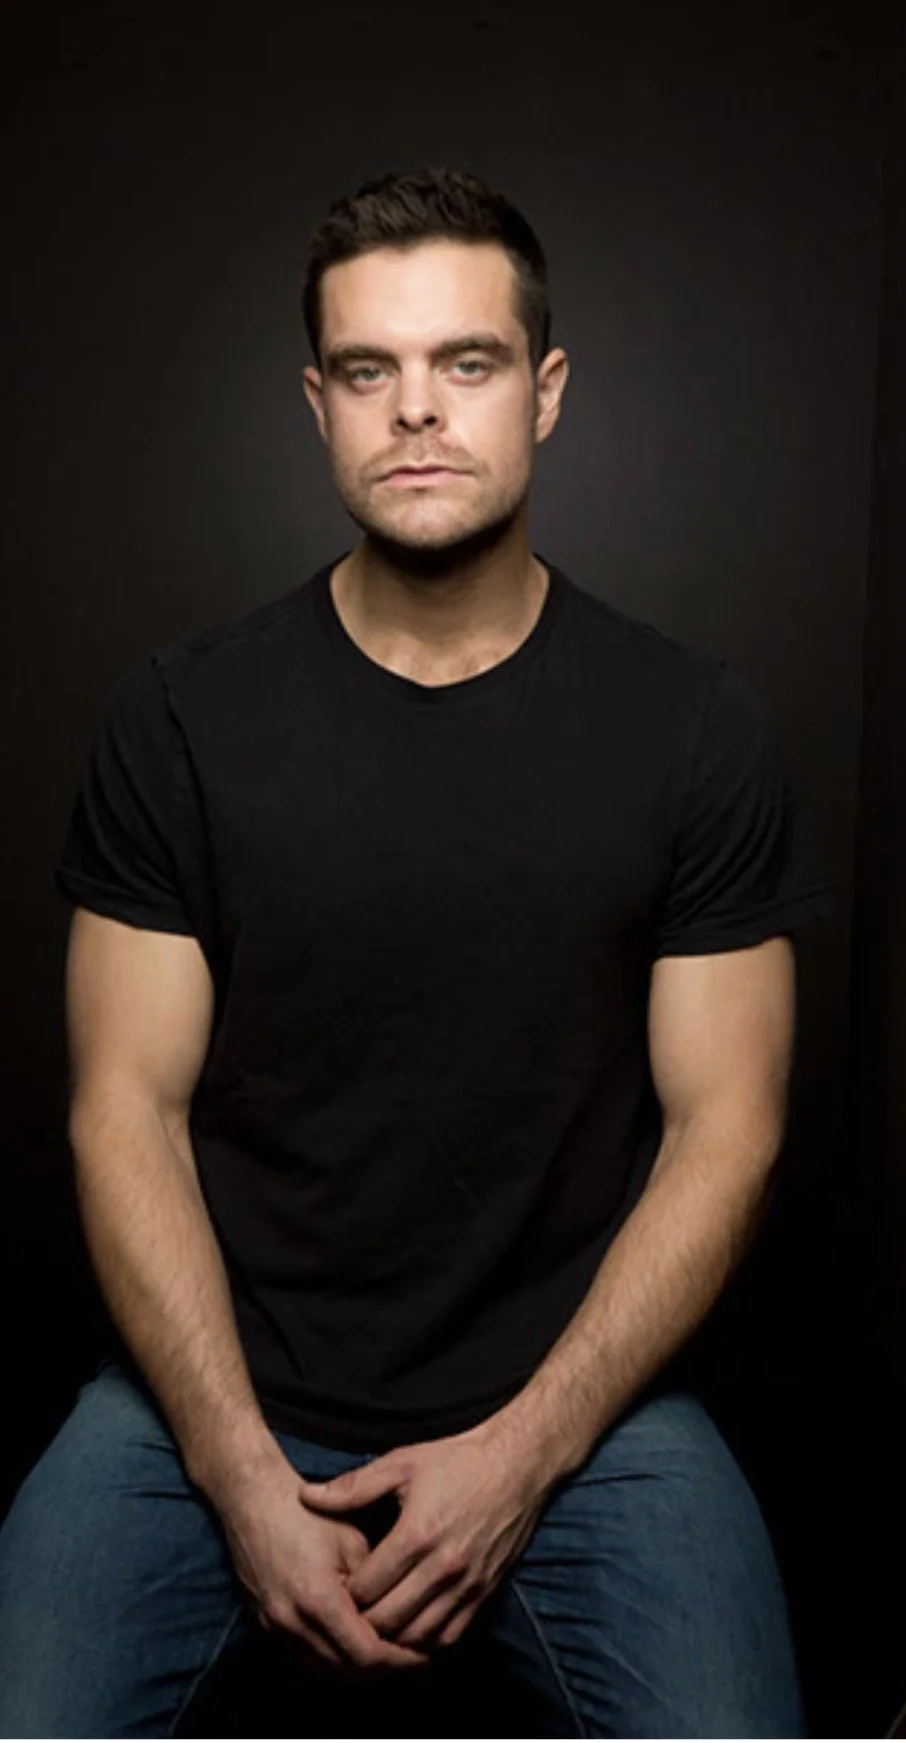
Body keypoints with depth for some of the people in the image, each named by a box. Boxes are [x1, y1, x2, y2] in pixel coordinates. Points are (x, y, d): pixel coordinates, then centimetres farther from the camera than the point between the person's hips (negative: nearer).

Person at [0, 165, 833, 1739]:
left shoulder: (697, 729, -2)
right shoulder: (179, 719, -2)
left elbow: (724, 1128, -2)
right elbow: (128, 1109, -3)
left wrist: (522, 1453, -10)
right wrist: (245, 1478, -11)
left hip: (578, 1389, 1)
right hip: (214, 1384, 1)